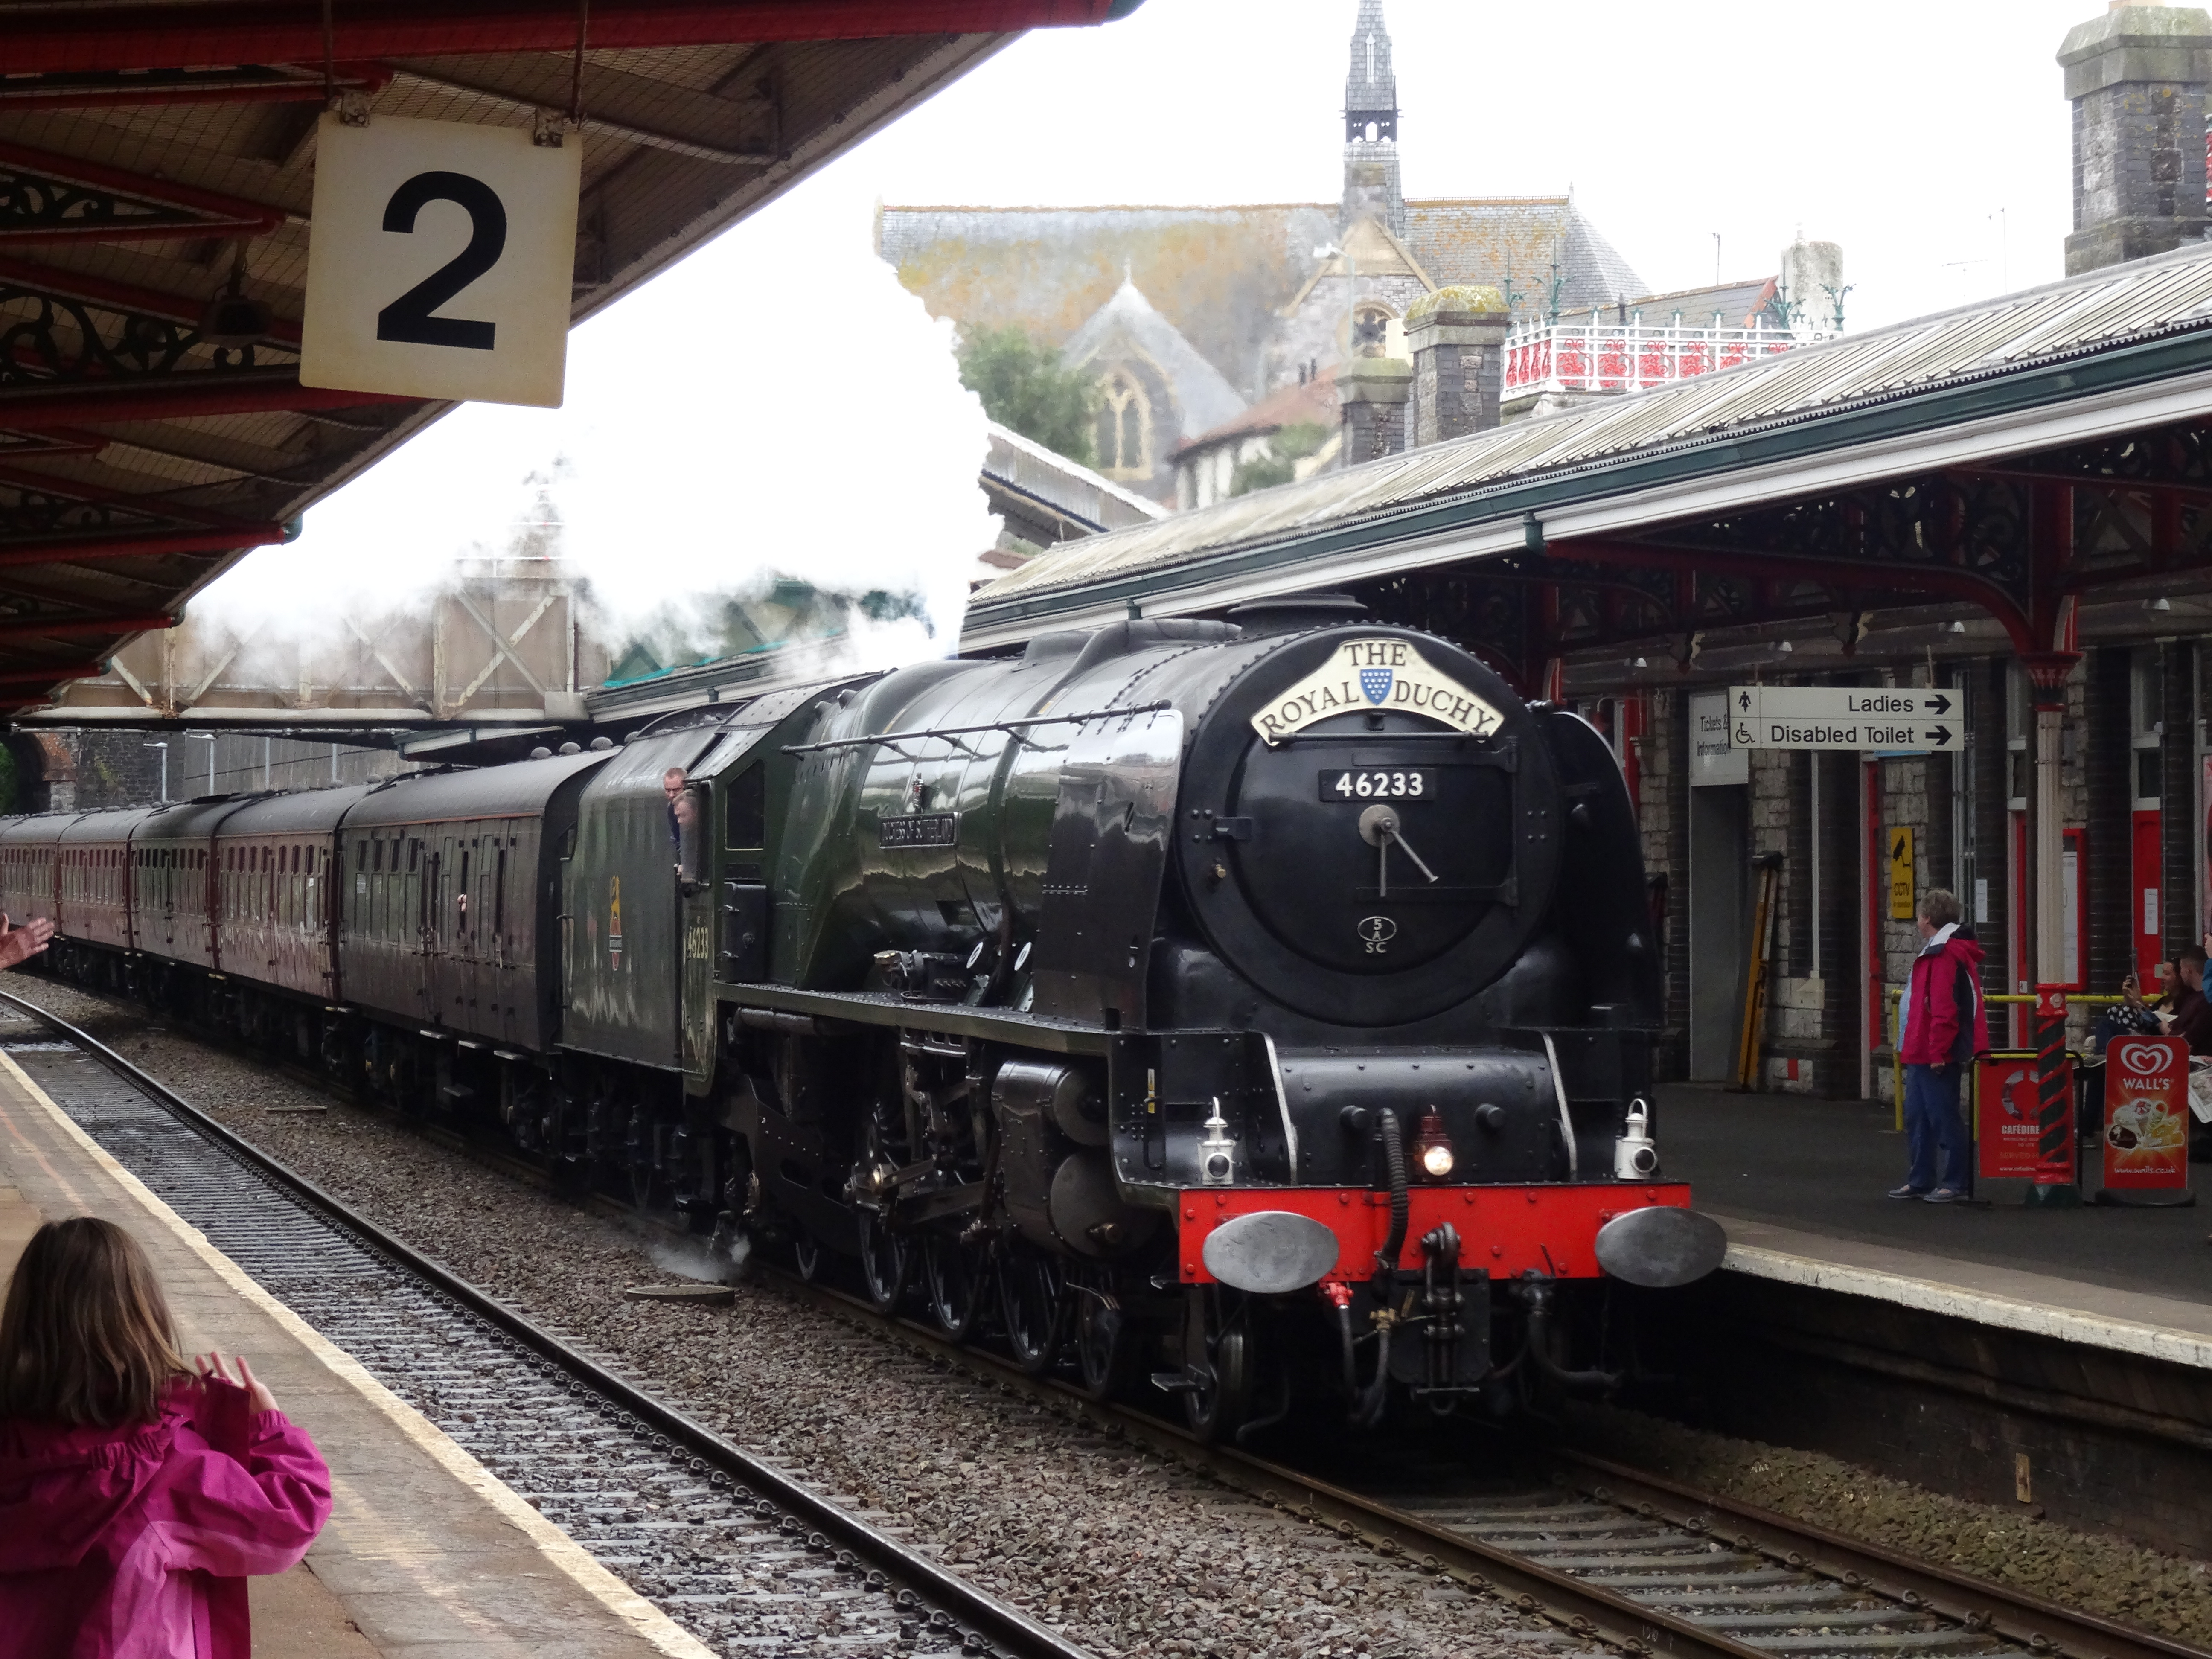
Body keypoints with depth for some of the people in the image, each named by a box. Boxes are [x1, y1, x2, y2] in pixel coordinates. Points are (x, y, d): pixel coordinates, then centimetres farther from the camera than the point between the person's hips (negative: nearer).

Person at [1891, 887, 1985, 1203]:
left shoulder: (1945, 955, -16)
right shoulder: (1936, 952, 19)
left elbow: (1944, 1008, -23)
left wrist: (1937, 1051, -25)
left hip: (1936, 1057, -11)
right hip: (1921, 1054, 11)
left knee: (1943, 1117, -6)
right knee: (1917, 1118, 15)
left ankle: (1955, 1183, -1)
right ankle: (1921, 1180, 21)